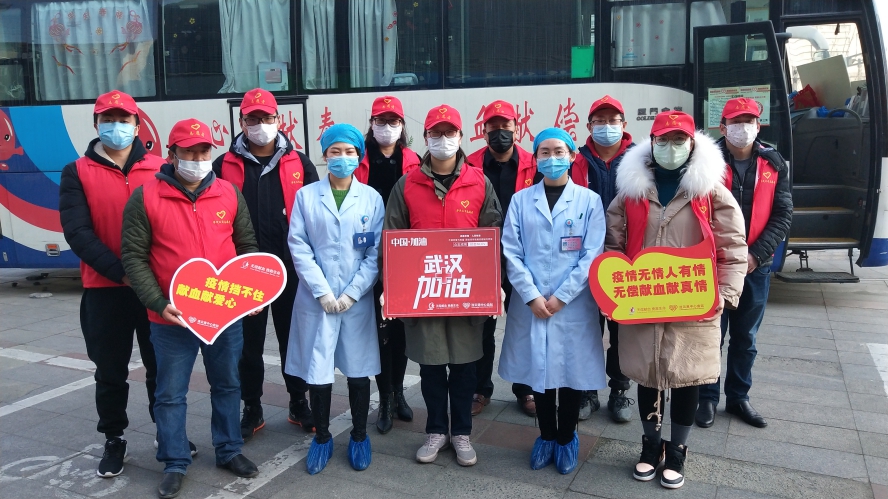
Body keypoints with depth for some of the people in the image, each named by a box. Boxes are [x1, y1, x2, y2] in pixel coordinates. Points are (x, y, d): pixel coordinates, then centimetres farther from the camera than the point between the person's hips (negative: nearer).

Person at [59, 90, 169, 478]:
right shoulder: (77, 173, 1)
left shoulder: (159, 169, 3)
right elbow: (77, 233, -8)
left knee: (161, 366, 12)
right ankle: (114, 440, 28)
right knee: (111, 372, 11)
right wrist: (122, 272, -17)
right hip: (104, 289, 0)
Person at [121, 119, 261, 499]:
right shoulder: (145, 197, -6)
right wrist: (158, 303, -16)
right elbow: (134, 257, -7)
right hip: (172, 318, -2)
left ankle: (229, 450, 33)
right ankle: (175, 464, 26)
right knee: (171, 393, 9)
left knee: (227, 384, 16)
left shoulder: (229, 193, 2)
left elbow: (246, 245, 9)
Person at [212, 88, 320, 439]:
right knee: (248, 345, 10)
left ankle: (298, 405, 27)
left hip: (290, 270, 0)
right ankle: (252, 410, 25)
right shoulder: (225, 166, 3)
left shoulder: (299, 164, 4)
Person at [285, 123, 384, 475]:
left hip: (358, 300, 0)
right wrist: (322, 291, -10)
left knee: (358, 372, 8)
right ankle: (321, 437, 25)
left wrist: (351, 293, -8)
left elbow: (377, 252, -1)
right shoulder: (306, 196, 3)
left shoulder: (372, 198, 3)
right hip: (316, 299, 0)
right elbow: (299, 247, -3)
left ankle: (359, 437, 27)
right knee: (317, 373, 4)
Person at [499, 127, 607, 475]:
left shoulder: (589, 201, 1)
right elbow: (511, 252, -2)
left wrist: (561, 297, -11)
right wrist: (532, 296, -11)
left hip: (573, 306, -1)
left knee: (572, 372, 7)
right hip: (530, 305, 1)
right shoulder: (521, 200, 4)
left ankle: (566, 439, 28)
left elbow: (592, 255, -5)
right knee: (539, 370, 10)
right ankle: (546, 436, 30)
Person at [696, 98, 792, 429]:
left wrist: (756, 255, -10)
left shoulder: (773, 163, 3)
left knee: (745, 338, 14)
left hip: (756, 266, 3)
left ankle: (738, 398, 29)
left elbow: (782, 215, 1)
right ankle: (707, 398, 20)